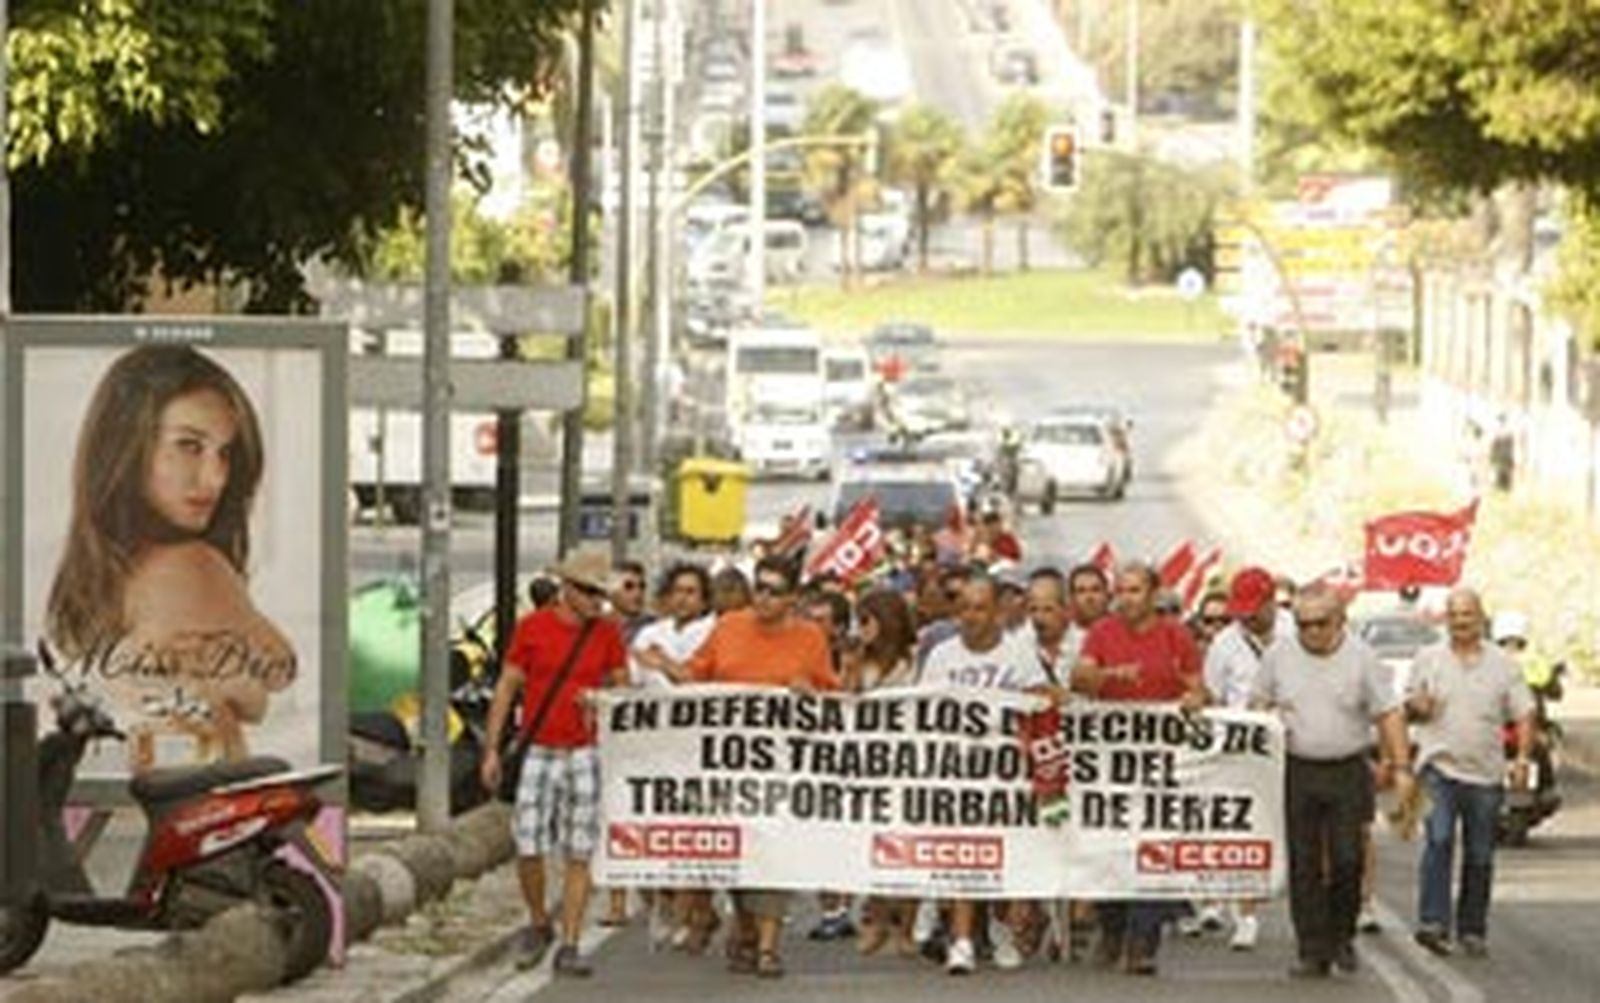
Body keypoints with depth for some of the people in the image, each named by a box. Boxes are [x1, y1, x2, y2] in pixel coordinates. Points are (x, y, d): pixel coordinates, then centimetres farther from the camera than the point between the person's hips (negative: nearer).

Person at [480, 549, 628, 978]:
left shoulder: (608, 632, 5)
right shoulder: (533, 627, 1)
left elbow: (621, 685, 16)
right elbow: (507, 686, 4)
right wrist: (492, 749, 0)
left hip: (585, 753, 1)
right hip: (538, 752, -1)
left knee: (579, 854, -1)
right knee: (528, 849, -4)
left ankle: (569, 946, 2)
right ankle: (538, 926, 21)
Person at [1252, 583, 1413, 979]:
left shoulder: (1361, 657, -1)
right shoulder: (1279, 656, 5)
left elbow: (1388, 714, 0)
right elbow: (1258, 705, 15)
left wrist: (1401, 766, -6)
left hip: (1347, 772, -1)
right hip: (1296, 772, 1)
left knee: (1346, 859, -5)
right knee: (1304, 867, 1)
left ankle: (1341, 935, 17)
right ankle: (1313, 952, 5)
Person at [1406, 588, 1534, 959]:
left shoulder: (1502, 664, 7)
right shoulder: (1428, 660, 7)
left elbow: (1524, 714, 7)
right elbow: (1408, 708, 13)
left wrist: (1523, 755, -8)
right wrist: (1417, 707, -12)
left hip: (1486, 774, 2)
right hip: (1440, 765, -2)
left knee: (1480, 855, 7)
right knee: (1438, 840, -19)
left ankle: (1473, 930, 18)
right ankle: (1433, 923, -25)